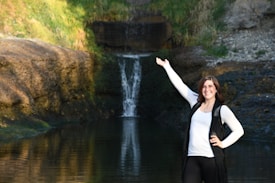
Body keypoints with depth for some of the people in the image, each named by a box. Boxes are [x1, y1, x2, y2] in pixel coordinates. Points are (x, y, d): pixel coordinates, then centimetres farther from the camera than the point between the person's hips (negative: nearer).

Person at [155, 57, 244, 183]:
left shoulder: (222, 109, -2)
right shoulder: (196, 103, 10)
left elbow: (239, 130, 0)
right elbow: (179, 84, 17)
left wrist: (223, 143, -6)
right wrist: (166, 66, 22)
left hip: (211, 158, -4)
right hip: (192, 158, 4)